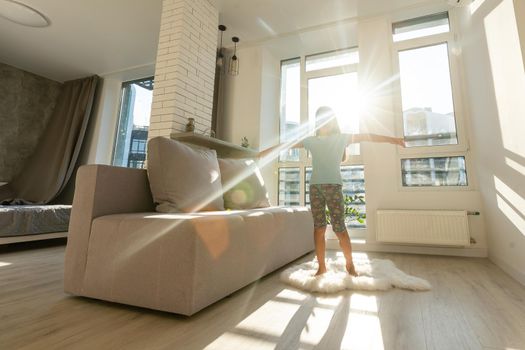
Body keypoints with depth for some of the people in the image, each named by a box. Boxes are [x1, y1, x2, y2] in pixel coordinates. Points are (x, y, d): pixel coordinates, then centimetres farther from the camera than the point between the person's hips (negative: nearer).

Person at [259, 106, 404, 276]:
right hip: (315, 186, 2)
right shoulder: (311, 140, 15)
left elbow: (367, 136, 5)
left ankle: (349, 264, 14)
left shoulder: (342, 138, 11)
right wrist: (264, 152, 19)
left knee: (339, 227, -4)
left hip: (333, 185, -2)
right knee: (318, 227, 2)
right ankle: (321, 266, 11)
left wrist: (391, 139, -3)